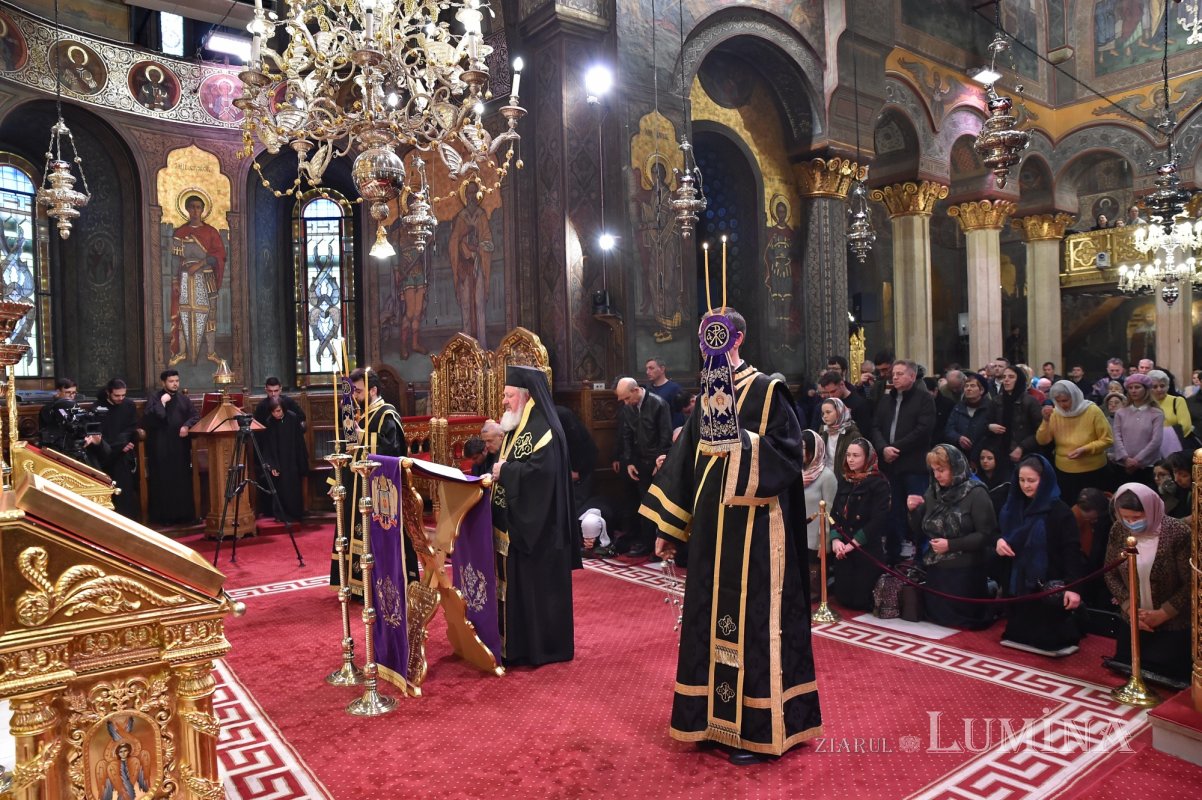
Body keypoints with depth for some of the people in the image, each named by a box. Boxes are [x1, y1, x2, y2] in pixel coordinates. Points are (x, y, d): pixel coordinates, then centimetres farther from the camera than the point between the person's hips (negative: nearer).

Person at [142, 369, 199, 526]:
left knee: (183, 481, 5)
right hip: (160, 447, -3)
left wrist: (187, 426, -12)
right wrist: (161, 403, -16)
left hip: (181, 446, 4)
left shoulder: (184, 398, 11)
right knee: (163, 481, 0)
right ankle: (164, 516, 6)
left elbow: (196, 416, 6)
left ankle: (185, 514, 12)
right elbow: (146, 418, -13)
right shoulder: (154, 398, 0)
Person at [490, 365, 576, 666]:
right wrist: (496, 471, 2)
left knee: (535, 583, -1)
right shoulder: (518, 427, 14)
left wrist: (504, 471, -20)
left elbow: (542, 470, -28)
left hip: (535, 524, -10)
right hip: (514, 520, 10)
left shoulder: (543, 429, -17)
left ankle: (539, 647, 10)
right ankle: (518, 640, 26)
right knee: (515, 582, 15)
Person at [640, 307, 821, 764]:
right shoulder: (707, 394, 12)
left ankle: (754, 728, 14)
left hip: (754, 526, -6)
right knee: (713, 615, 12)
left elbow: (788, 451, -13)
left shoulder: (767, 391, -7)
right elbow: (688, 460, 14)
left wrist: (741, 439, -25)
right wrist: (669, 526, 13)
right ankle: (716, 715, 27)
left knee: (751, 617, 0)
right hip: (711, 525, 7)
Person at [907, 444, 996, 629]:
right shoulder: (932, 492, 5)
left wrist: (951, 545, -19)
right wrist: (914, 511, -9)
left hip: (965, 573, -6)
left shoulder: (976, 494, -12)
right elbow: (921, 533, 9)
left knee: (959, 621, 2)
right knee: (935, 617, 14)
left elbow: (986, 535, -17)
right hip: (935, 570, 6)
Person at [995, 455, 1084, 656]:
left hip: (1047, 585, -5)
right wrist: (998, 542, -5)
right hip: (1016, 582, 5)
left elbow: (1072, 551, -15)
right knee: (1020, 634, 11)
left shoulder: (1060, 511, -10)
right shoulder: (1012, 507, 8)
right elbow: (999, 534, 20)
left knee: (1046, 638, 1)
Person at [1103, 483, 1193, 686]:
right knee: (1126, 668, 14)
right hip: (1132, 622, 4)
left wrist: (1162, 614, -18)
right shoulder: (1118, 530, -9)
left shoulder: (1178, 533, -21)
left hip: (1173, 625, -4)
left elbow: (1191, 583, -15)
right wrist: (1129, 608, -12)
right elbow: (1111, 574, 0)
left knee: (1164, 674, 4)